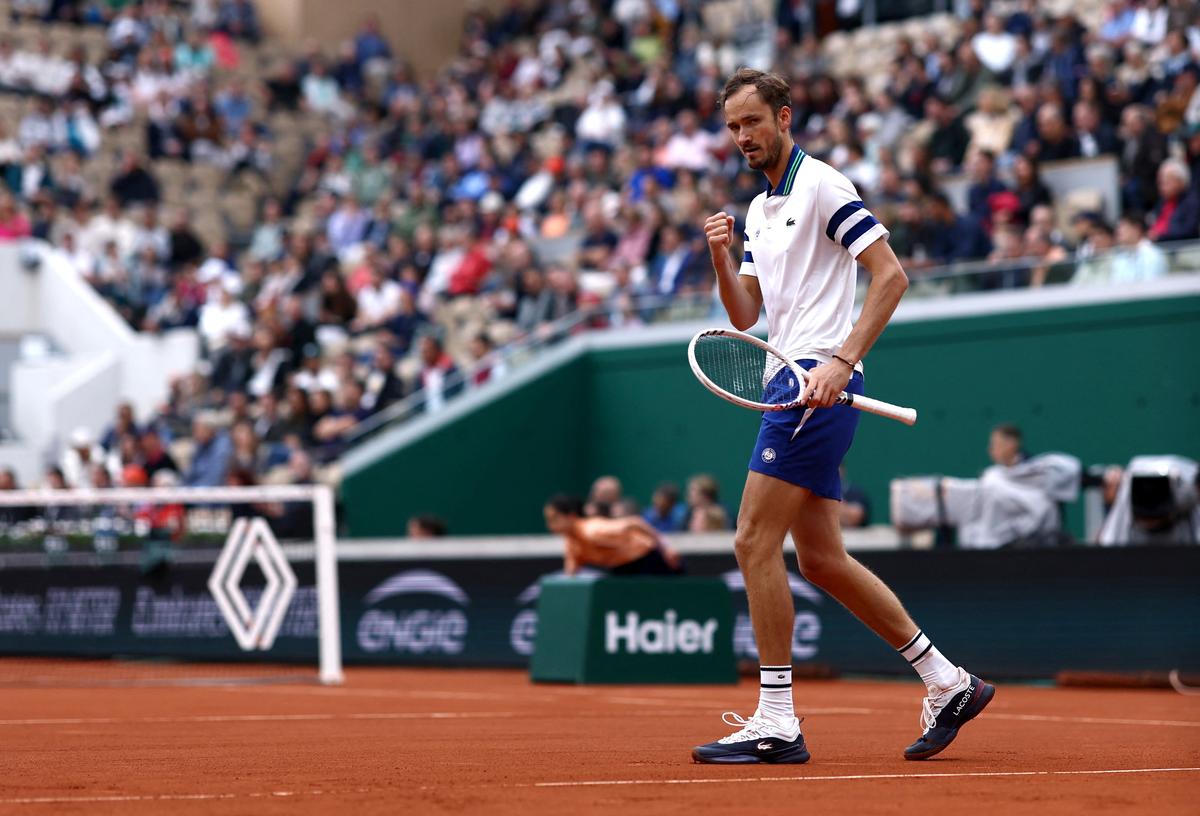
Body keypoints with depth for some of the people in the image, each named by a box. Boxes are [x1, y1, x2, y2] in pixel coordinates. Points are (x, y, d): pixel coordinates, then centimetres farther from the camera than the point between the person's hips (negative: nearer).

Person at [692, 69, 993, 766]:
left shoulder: (822, 185, -6)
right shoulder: (760, 210, 21)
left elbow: (892, 275, -14)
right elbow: (745, 315, 19)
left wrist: (842, 361, -22)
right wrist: (722, 258, 0)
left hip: (819, 385, -10)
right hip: (795, 387, 10)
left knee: (756, 542, -11)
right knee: (822, 559, 10)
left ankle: (777, 722, -8)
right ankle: (949, 685, 17)